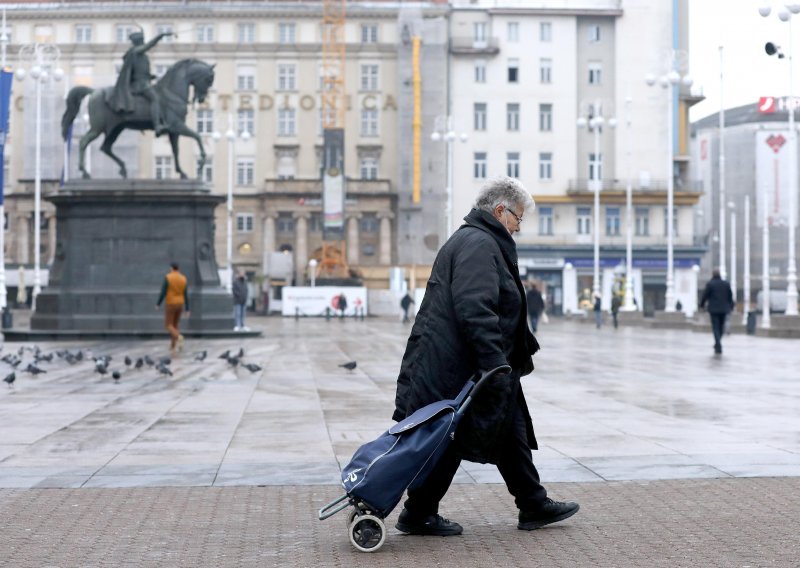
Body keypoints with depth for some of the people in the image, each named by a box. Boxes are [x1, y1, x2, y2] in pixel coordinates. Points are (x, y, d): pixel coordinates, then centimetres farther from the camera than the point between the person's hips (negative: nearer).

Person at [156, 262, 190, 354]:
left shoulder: (167, 278, -14)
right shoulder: (183, 279, 1)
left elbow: (163, 293, -15)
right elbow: (186, 295, -1)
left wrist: (158, 304, 0)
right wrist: (187, 310, 2)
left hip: (170, 305, -5)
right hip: (180, 305, 5)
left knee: (168, 325, 3)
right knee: (175, 324, 16)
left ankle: (178, 338, -26)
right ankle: (173, 347, 15)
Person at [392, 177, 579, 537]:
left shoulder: (472, 240, 20)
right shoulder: (479, 244, -16)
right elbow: (474, 309, -26)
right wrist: (496, 363, -27)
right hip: (459, 368, -11)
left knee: (510, 432, 14)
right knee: (450, 440, -2)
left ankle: (534, 506, 20)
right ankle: (418, 515, 9)